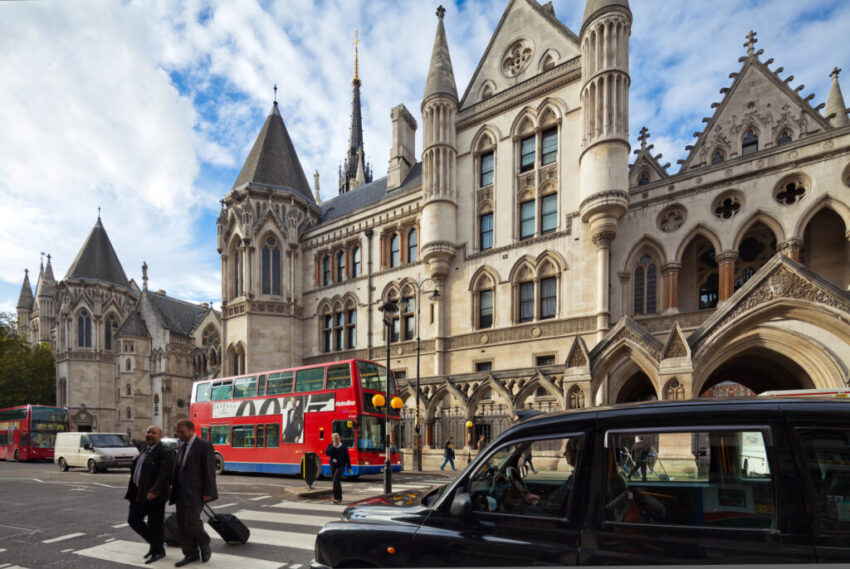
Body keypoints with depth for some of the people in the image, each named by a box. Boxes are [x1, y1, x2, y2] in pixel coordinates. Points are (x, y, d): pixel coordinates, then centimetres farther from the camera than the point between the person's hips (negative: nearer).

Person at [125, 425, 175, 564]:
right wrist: (132, 491, 18)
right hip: (139, 494, 9)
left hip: (154, 495, -9)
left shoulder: (165, 452, -14)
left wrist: (154, 491, -30)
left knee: (155, 524, 0)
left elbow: (164, 474, -22)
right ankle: (155, 543, 29)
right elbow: (136, 470, 21)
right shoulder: (145, 450, 15)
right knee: (133, 520, 14)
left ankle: (158, 550, 17)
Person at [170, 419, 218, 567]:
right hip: (182, 492, 8)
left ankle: (204, 544, 13)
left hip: (196, 492, -8)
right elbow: (179, 470, 17)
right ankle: (191, 554, 16)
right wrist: (175, 492, 13)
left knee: (191, 520, -12)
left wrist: (207, 493, -17)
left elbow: (209, 470, -14)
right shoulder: (183, 447, 15)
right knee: (183, 523, 6)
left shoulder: (204, 446, -10)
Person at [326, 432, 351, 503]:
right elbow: (327, 453, -14)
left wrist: (349, 467, -3)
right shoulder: (330, 446, 3)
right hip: (333, 466, 4)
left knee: (336, 479, -22)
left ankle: (336, 497, -18)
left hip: (340, 466, -4)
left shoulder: (343, 447, -4)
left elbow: (347, 458, -2)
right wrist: (333, 447, -20)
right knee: (337, 481, 12)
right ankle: (340, 497, 28)